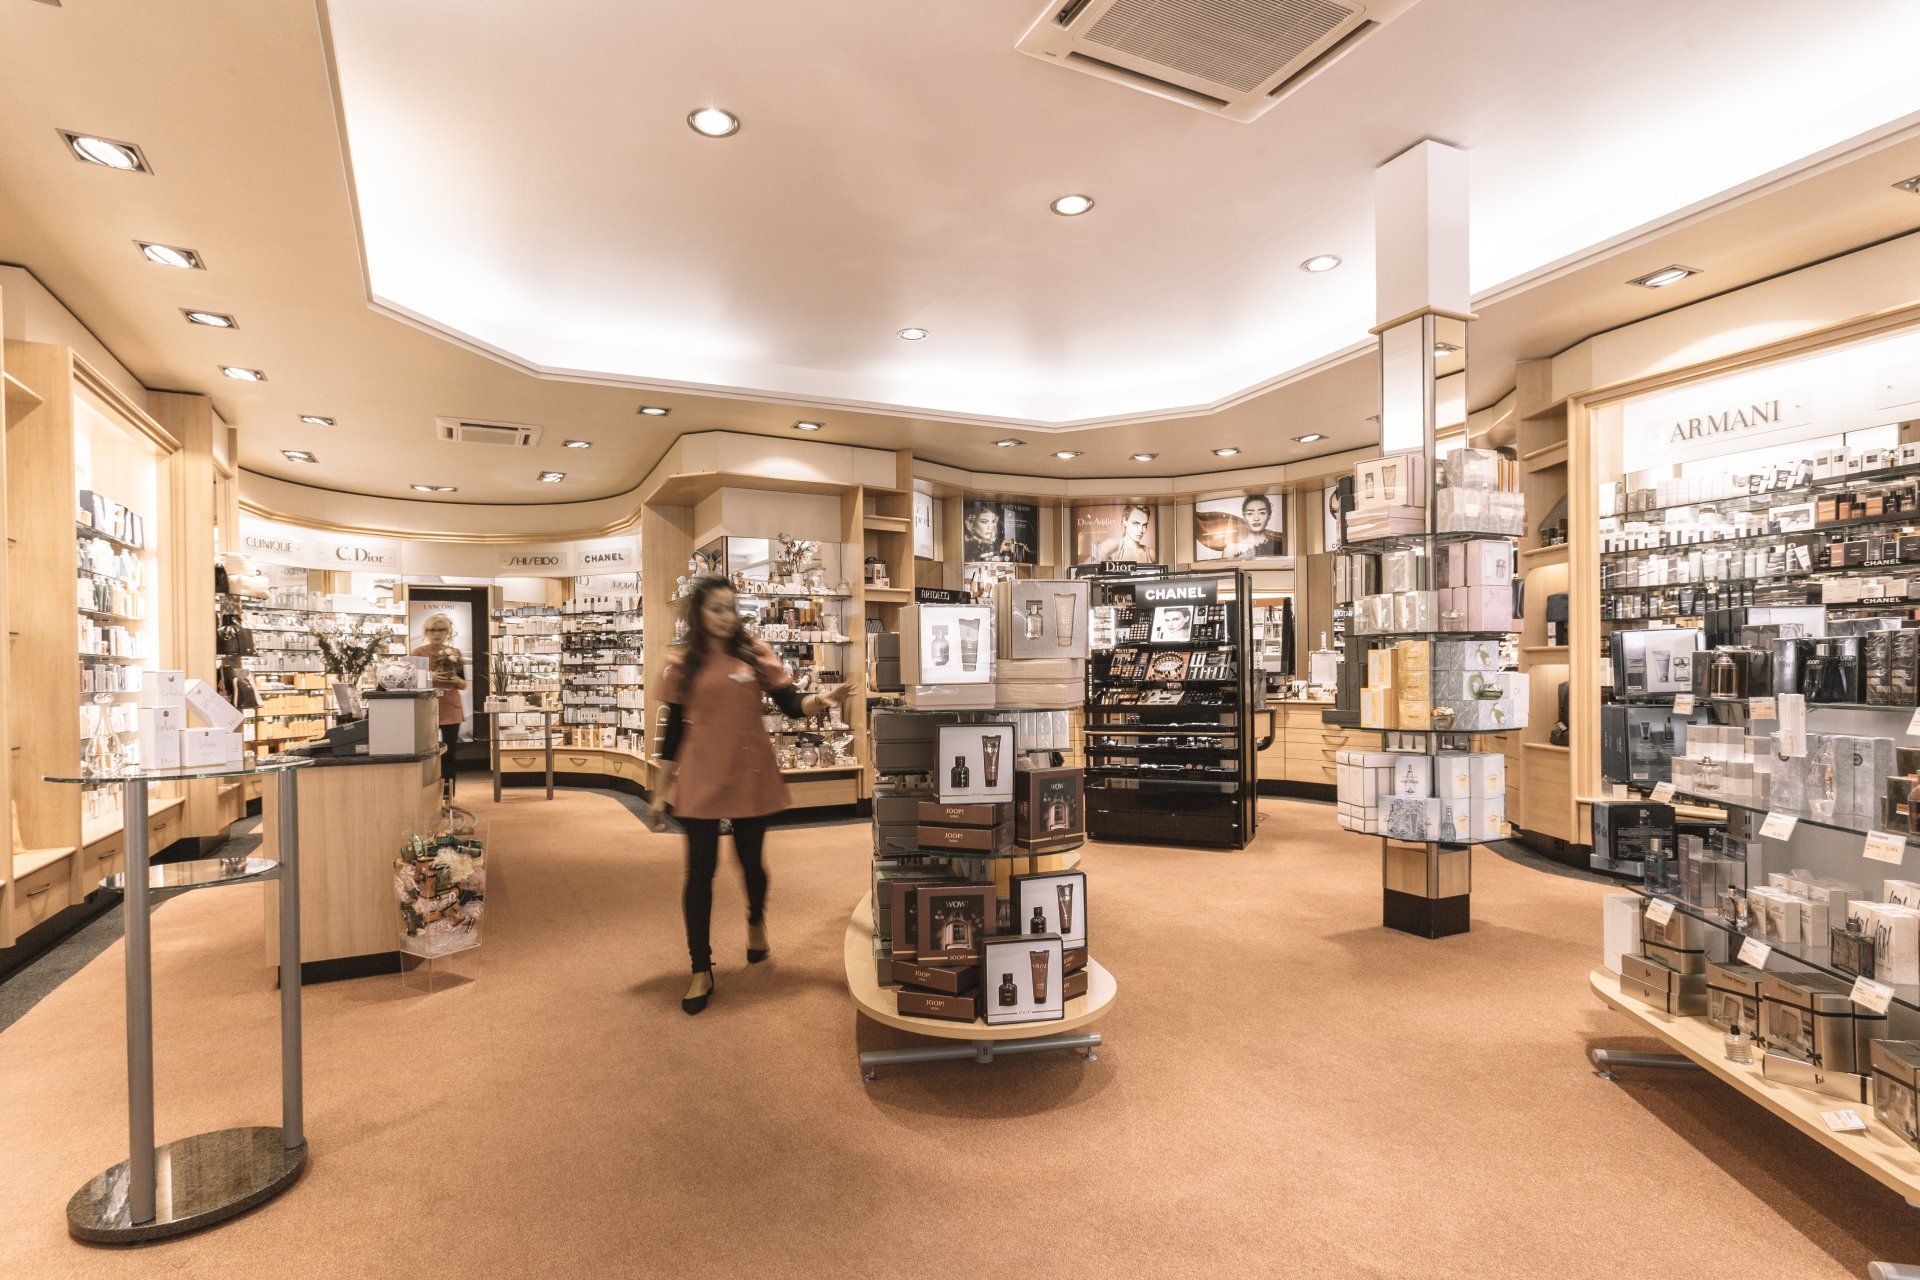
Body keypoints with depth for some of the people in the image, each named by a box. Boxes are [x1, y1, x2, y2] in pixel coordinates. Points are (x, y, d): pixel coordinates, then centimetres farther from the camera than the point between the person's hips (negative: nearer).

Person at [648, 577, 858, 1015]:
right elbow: (674, 731, 5)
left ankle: (756, 922, 46)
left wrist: (823, 700, -28)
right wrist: (658, 794, 5)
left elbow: (791, 703, -6)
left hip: (751, 776, 0)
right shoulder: (682, 664, 2)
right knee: (700, 872, 2)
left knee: (751, 862, 13)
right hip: (701, 781, 0)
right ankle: (701, 972, 17)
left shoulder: (755, 654, 1)